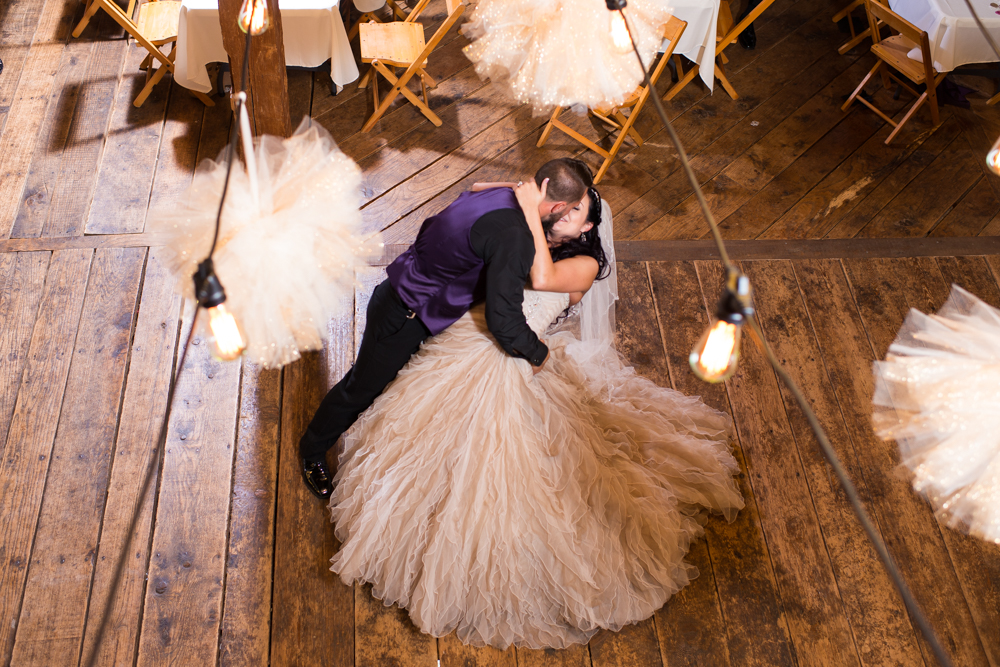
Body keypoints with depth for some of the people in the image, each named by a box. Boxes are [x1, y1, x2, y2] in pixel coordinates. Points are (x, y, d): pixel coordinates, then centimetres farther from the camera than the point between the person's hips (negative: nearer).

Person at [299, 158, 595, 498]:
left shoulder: (500, 193, -8)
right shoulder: (513, 238, -34)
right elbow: (504, 320, -35)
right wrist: (538, 353, -15)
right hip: (403, 317, -8)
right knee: (363, 387, 14)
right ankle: (312, 450, 39)